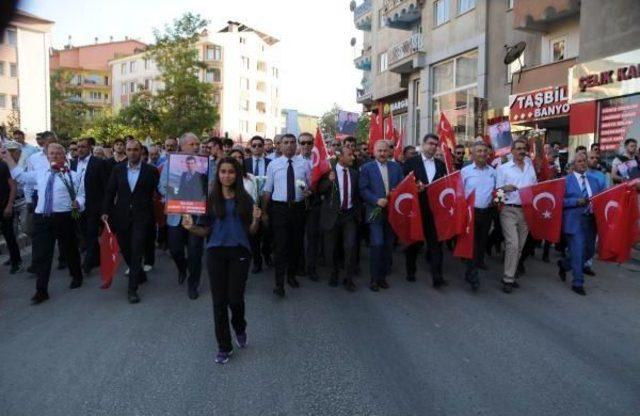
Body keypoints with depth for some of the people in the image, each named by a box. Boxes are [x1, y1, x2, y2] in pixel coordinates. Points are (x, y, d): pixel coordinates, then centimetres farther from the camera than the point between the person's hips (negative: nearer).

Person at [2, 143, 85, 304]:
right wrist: (7, 157, 26)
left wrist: (77, 203, -22)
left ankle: (76, 277, 36)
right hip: (41, 218, 4)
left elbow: (81, 195, -1)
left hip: (64, 218, -3)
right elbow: (19, 175, 29)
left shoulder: (73, 176, 3)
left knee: (69, 250, 11)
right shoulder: (40, 174, 17)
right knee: (41, 255, 2)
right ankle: (41, 290, 10)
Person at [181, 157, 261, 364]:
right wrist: (192, 228, -16)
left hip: (239, 253, -1)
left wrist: (256, 219, -17)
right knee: (219, 300, 4)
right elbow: (206, 231, 4)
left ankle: (240, 328, 33)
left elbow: (251, 231, 3)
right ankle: (224, 346, 20)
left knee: (235, 298, -2)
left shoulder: (245, 199, 2)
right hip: (216, 253, 1)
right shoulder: (211, 199, 3)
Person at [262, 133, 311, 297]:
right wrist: (264, 211, 2)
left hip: (298, 208, 2)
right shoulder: (273, 165, 2)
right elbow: (267, 190, 3)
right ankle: (279, 283, -2)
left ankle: (291, 275, 32)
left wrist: (308, 191, -10)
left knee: (296, 244, 12)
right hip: (279, 208, -2)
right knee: (281, 245, -7)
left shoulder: (304, 163, 6)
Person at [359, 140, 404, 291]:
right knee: (377, 244, -11)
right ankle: (374, 278, 2)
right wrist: (377, 200, -18)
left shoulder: (396, 167, 11)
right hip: (376, 212, -4)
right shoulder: (366, 168, 0)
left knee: (388, 245, 8)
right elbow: (363, 189, -6)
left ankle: (383, 276, 20)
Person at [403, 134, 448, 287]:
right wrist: (415, 188, -21)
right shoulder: (411, 162, -1)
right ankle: (411, 270, 29)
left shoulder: (440, 164, 11)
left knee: (436, 241, -3)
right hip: (416, 208, -2)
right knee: (414, 240, 11)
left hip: (435, 209, 3)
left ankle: (437, 277, -3)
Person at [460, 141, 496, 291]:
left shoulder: (492, 171, 9)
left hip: (487, 211, 4)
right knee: (472, 241, -5)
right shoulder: (465, 171, -3)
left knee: (483, 239, 16)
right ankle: (472, 273, -2)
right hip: (470, 211, -4)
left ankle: (479, 260, 38)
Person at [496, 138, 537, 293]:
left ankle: (511, 275, 20)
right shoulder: (503, 168, 0)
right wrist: (505, 188, -24)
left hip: (527, 210, 5)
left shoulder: (530, 167, 14)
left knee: (520, 246, 9)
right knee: (512, 244, -14)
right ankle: (508, 279, -7)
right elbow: (497, 190, -3)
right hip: (509, 210, -5)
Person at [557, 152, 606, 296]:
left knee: (589, 251, 13)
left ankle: (564, 264, 36)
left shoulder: (594, 180, 14)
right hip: (574, 222, -6)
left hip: (591, 221, 6)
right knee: (578, 253, -5)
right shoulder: (566, 180, -3)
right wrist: (577, 202, -20)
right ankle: (578, 283, 10)